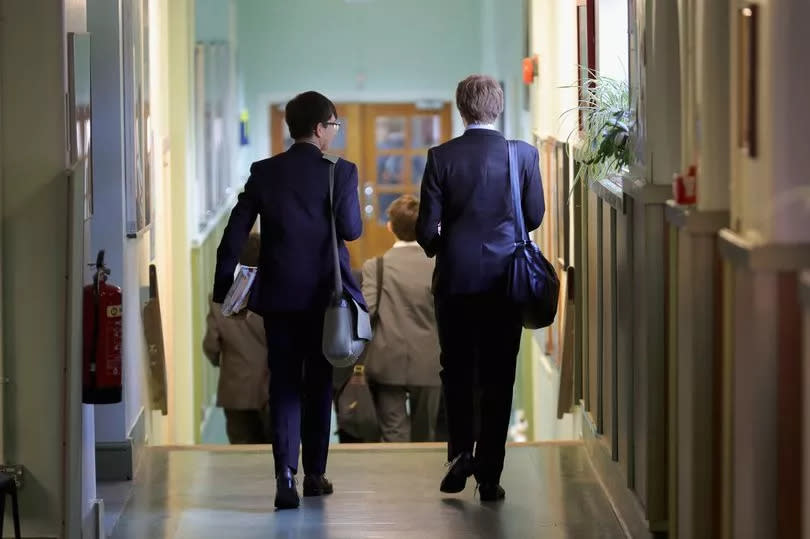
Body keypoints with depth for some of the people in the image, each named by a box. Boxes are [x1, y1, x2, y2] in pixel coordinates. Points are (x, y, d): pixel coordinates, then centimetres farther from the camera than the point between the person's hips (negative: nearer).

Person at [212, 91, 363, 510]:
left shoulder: (264, 172, 1)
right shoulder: (340, 172, -7)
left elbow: (235, 232, -1)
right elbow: (351, 230, -11)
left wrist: (224, 287, 5)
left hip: (278, 295, 1)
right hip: (323, 294, -1)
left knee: (283, 384, 3)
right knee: (318, 384, 13)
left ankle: (286, 475, -13)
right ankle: (314, 473, 20)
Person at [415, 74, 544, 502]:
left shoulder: (442, 157, -7)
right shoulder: (523, 155, -5)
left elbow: (427, 227, -6)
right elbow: (534, 216, 3)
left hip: (455, 278, 0)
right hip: (505, 279, 1)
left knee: (456, 370, 16)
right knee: (497, 377, 5)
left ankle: (461, 451, 3)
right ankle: (489, 475, 6)